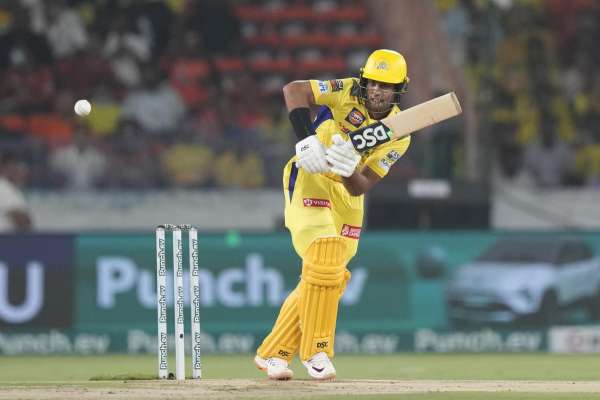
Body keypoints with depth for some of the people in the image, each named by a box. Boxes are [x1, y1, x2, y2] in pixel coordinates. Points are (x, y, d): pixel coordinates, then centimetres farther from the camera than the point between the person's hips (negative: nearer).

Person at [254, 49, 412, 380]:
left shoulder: (399, 136, -7)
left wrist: (350, 171, -36)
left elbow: (361, 187, -13)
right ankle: (315, 349, -13)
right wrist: (306, 140, -36)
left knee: (329, 276, 6)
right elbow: (294, 90, -25)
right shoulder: (349, 93, -14)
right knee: (325, 261, -22)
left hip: (347, 197, 5)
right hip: (310, 180, -5)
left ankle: (273, 353, 18)